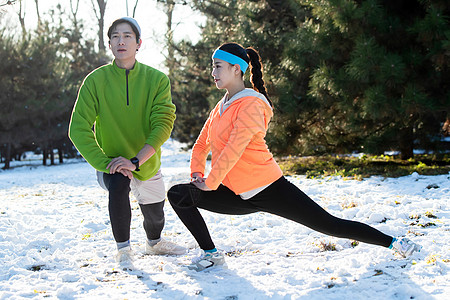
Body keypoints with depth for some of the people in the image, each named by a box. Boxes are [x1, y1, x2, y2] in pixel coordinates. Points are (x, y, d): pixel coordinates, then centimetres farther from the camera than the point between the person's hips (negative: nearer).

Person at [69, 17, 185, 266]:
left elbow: (163, 125, -21)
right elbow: (78, 129, -16)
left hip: (147, 164, 2)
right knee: (118, 184, -34)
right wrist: (105, 163, -27)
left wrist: (135, 160, -32)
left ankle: (153, 243, 57)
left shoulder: (157, 80, -13)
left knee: (155, 215, 18)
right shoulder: (96, 80, -15)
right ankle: (123, 249, -10)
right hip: (111, 164, -2)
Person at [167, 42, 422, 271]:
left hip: (268, 189, -7)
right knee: (178, 195, -2)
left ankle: (393, 242, 11)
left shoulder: (250, 105, -15)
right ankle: (211, 254, 8)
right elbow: (202, 144, 19)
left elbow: (233, 149, -22)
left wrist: (210, 183, -15)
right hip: (238, 196, 8)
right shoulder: (221, 107, 12)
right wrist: (197, 174, 5)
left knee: (330, 225, -6)